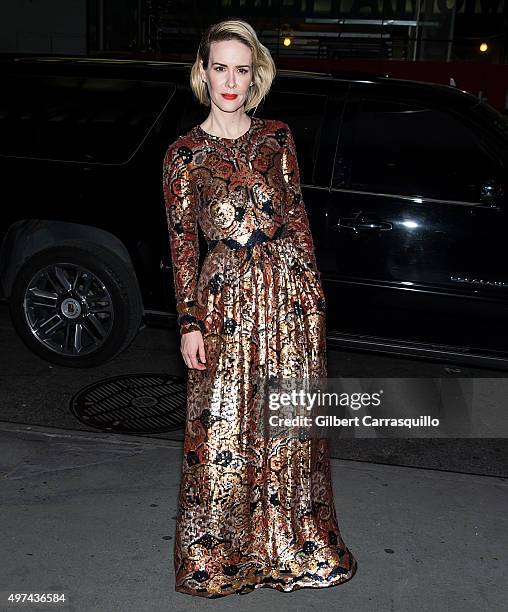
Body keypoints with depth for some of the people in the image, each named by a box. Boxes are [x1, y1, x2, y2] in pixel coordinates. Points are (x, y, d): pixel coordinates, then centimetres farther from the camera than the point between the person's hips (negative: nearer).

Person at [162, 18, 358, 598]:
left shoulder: (277, 136, 6)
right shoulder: (184, 153, 0)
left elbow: (296, 216, 10)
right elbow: (182, 242, -1)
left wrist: (311, 284, 5)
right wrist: (190, 322, -4)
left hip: (289, 290, 2)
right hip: (226, 296, -2)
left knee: (288, 423, 12)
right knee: (222, 432, 6)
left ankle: (290, 544, 33)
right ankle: (219, 555, 27)